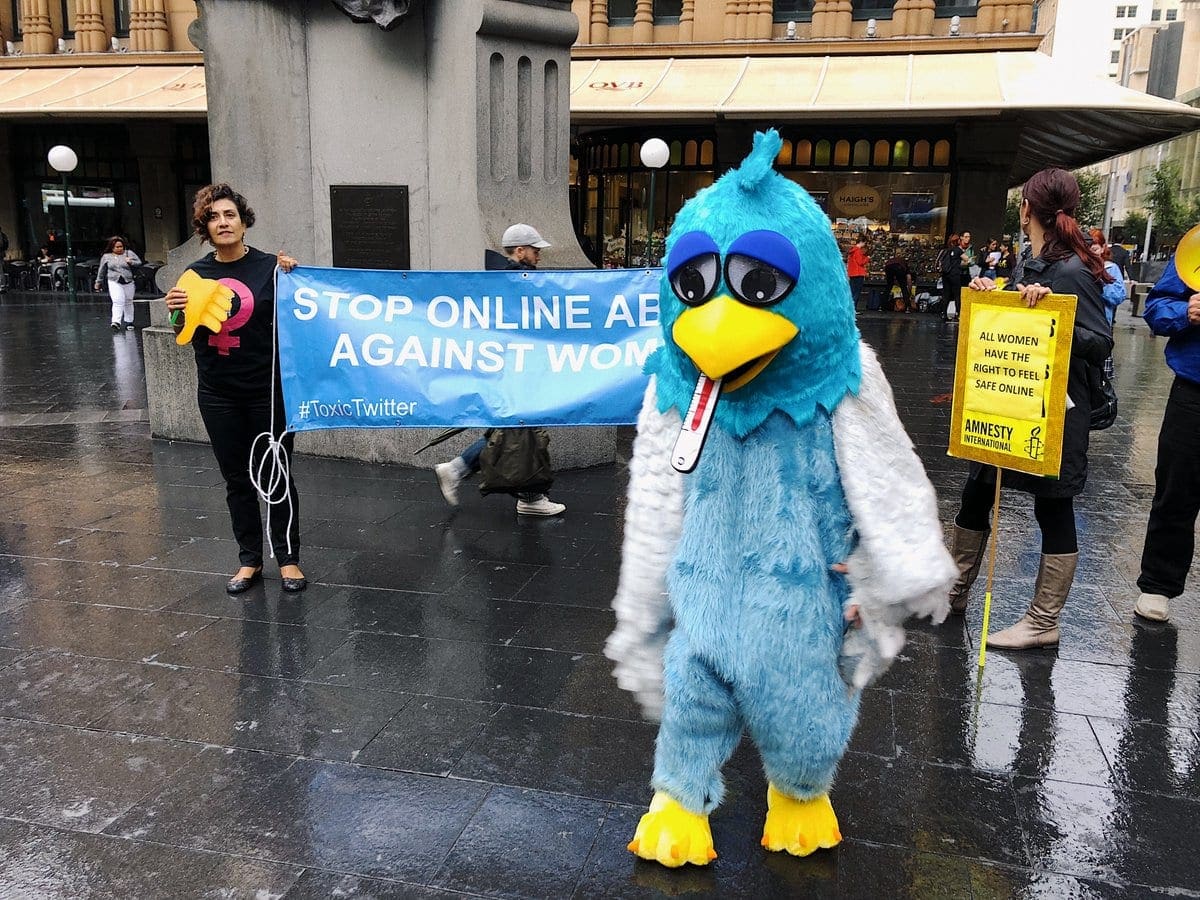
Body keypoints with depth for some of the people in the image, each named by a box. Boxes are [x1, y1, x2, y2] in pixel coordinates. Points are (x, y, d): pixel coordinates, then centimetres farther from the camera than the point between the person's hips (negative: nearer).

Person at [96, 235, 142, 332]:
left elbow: (139, 262, 3)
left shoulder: (129, 253, 4)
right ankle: (116, 322, -21)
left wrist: (131, 262, -16)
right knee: (118, 302, -16)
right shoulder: (106, 257, 6)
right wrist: (98, 282, 23)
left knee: (128, 302, 10)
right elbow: (101, 270, 16)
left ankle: (129, 321, 24)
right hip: (114, 282, -1)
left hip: (128, 282, 1)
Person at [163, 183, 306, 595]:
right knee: (236, 479, 12)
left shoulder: (269, 267, -6)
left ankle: (288, 557, 18)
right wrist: (177, 311, -10)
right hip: (218, 394, 3)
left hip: (267, 390, -3)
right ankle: (249, 560, 24)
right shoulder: (195, 274, 4)